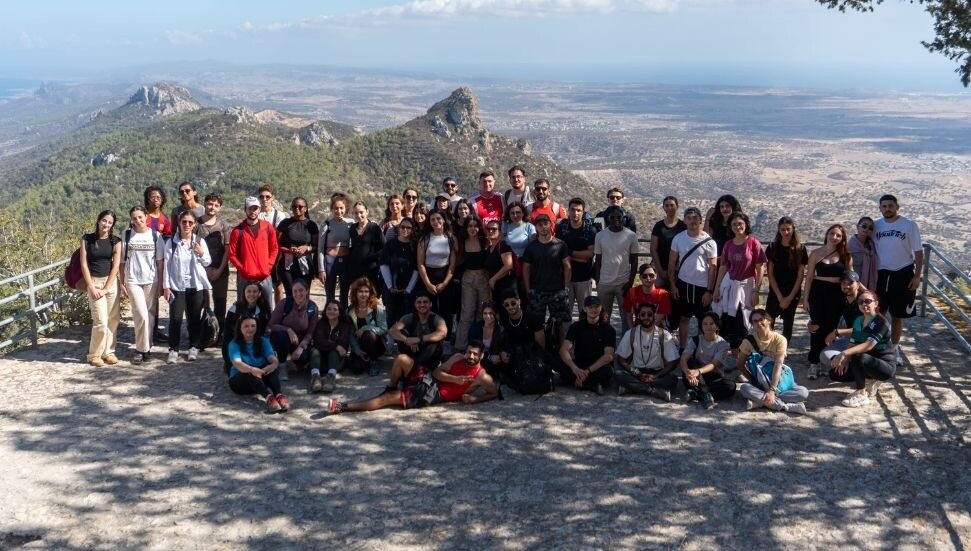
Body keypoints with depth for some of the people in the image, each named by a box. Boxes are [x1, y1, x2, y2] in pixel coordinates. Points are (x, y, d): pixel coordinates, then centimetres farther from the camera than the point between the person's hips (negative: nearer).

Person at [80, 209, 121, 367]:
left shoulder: (115, 241, 1)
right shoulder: (87, 239, -3)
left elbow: (116, 265, -4)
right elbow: (84, 264, -4)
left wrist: (106, 288, -10)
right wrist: (91, 287, -10)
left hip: (111, 282, 3)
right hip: (94, 282, -2)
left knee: (113, 319, 3)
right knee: (101, 321, -8)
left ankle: (108, 351, 17)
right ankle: (94, 354, 8)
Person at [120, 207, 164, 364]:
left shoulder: (156, 236, 2)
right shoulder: (126, 236, 2)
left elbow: (160, 262, 4)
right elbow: (122, 261, 4)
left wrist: (160, 283, 0)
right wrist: (122, 282, 0)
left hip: (151, 281, 1)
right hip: (132, 281, -1)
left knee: (150, 315, 4)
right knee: (141, 316, -10)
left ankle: (146, 348, 16)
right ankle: (142, 349, 3)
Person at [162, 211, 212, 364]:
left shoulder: (200, 241, 3)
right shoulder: (172, 242, -2)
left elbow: (208, 263, 9)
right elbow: (167, 265, -1)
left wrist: (202, 254, -12)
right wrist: (166, 286, -5)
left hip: (196, 286, 1)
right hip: (177, 286, -1)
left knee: (194, 318, 7)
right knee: (175, 318, -5)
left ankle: (194, 347, 19)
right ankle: (173, 349, 6)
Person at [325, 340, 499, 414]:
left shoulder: (482, 377, -5)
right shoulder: (458, 358, 6)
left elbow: (495, 392, 3)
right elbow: (437, 372, 3)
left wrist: (474, 399, -10)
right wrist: (455, 379, -14)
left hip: (433, 395, -5)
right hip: (428, 378, 5)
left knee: (389, 398, -18)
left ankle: (343, 407, -19)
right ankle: (391, 387, 8)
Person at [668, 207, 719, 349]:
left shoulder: (709, 241, -9)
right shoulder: (678, 238, -2)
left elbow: (713, 267, -6)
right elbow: (672, 263, 4)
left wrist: (709, 291, -10)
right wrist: (673, 285, 0)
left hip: (702, 286, -2)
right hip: (683, 284, 2)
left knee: (703, 321, 7)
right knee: (683, 318, 11)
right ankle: (682, 348, 21)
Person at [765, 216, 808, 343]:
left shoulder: (800, 249, -2)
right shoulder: (773, 247, 0)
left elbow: (800, 276, -2)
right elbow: (770, 274, -2)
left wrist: (790, 297, -9)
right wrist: (780, 296, -9)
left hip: (793, 293, 0)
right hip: (775, 292, 0)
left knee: (788, 324, 4)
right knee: (768, 323, -5)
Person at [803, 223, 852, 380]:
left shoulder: (845, 256, 5)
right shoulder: (816, 253, 1)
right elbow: (809, 277, 2)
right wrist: (805, 298, -2)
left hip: (837, 295, 1)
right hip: (818, 292, -1)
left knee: (831, 328, 7)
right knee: (817, 328, 0)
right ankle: (814, 363, 4)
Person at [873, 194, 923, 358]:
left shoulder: (909, 225, -7)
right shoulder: (876, 226, 1)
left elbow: (918, 252, -4)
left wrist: (917, 276, -9)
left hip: (902, 275, -2)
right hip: (881, 274, 2)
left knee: (897, 315, 9)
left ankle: (894, 349, 22)